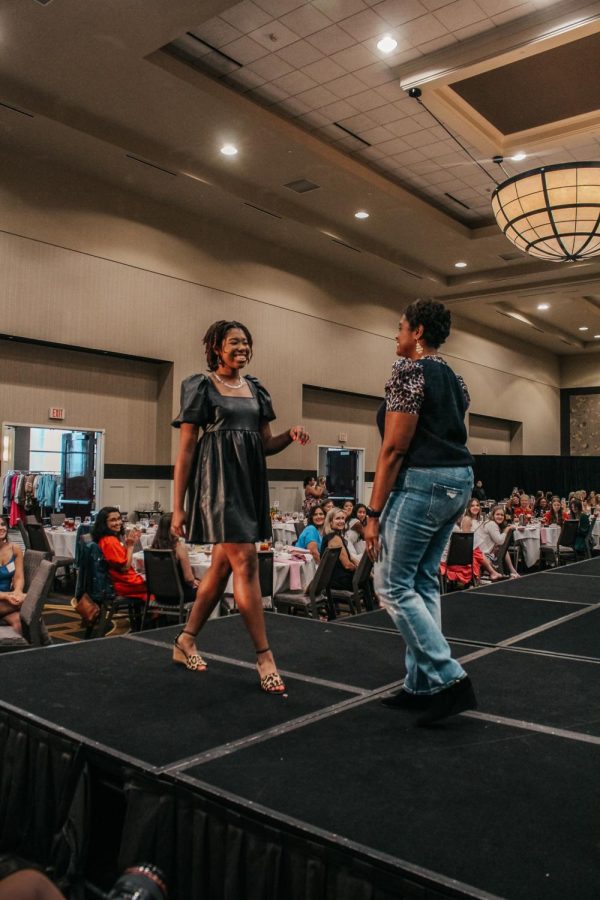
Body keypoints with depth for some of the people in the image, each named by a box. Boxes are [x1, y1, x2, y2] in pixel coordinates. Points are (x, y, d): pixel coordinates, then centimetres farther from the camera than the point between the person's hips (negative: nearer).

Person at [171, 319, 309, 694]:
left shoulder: (256, 388, 16)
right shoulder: (200, 386, -1)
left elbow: (265, 444, 17)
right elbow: (186, 449, -4)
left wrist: (291, 435, -5)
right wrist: (178, 506, -7)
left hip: (251, 480, 7)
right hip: (219, 480, -7)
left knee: (222, 566, 10)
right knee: (246, 563, -13)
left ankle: (186, 641, 26)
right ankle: (264, 657, -6)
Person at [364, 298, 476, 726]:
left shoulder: (409, 371, -10)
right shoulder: (453, 378, 17)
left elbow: (394, 448, -16)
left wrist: (374, 513, -14)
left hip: (422, 482, -9)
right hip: (458, 481, 10)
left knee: (393, 584, -2)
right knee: (423, 582, 13)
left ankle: (450, 678, -3)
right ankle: (422, 684, 17)